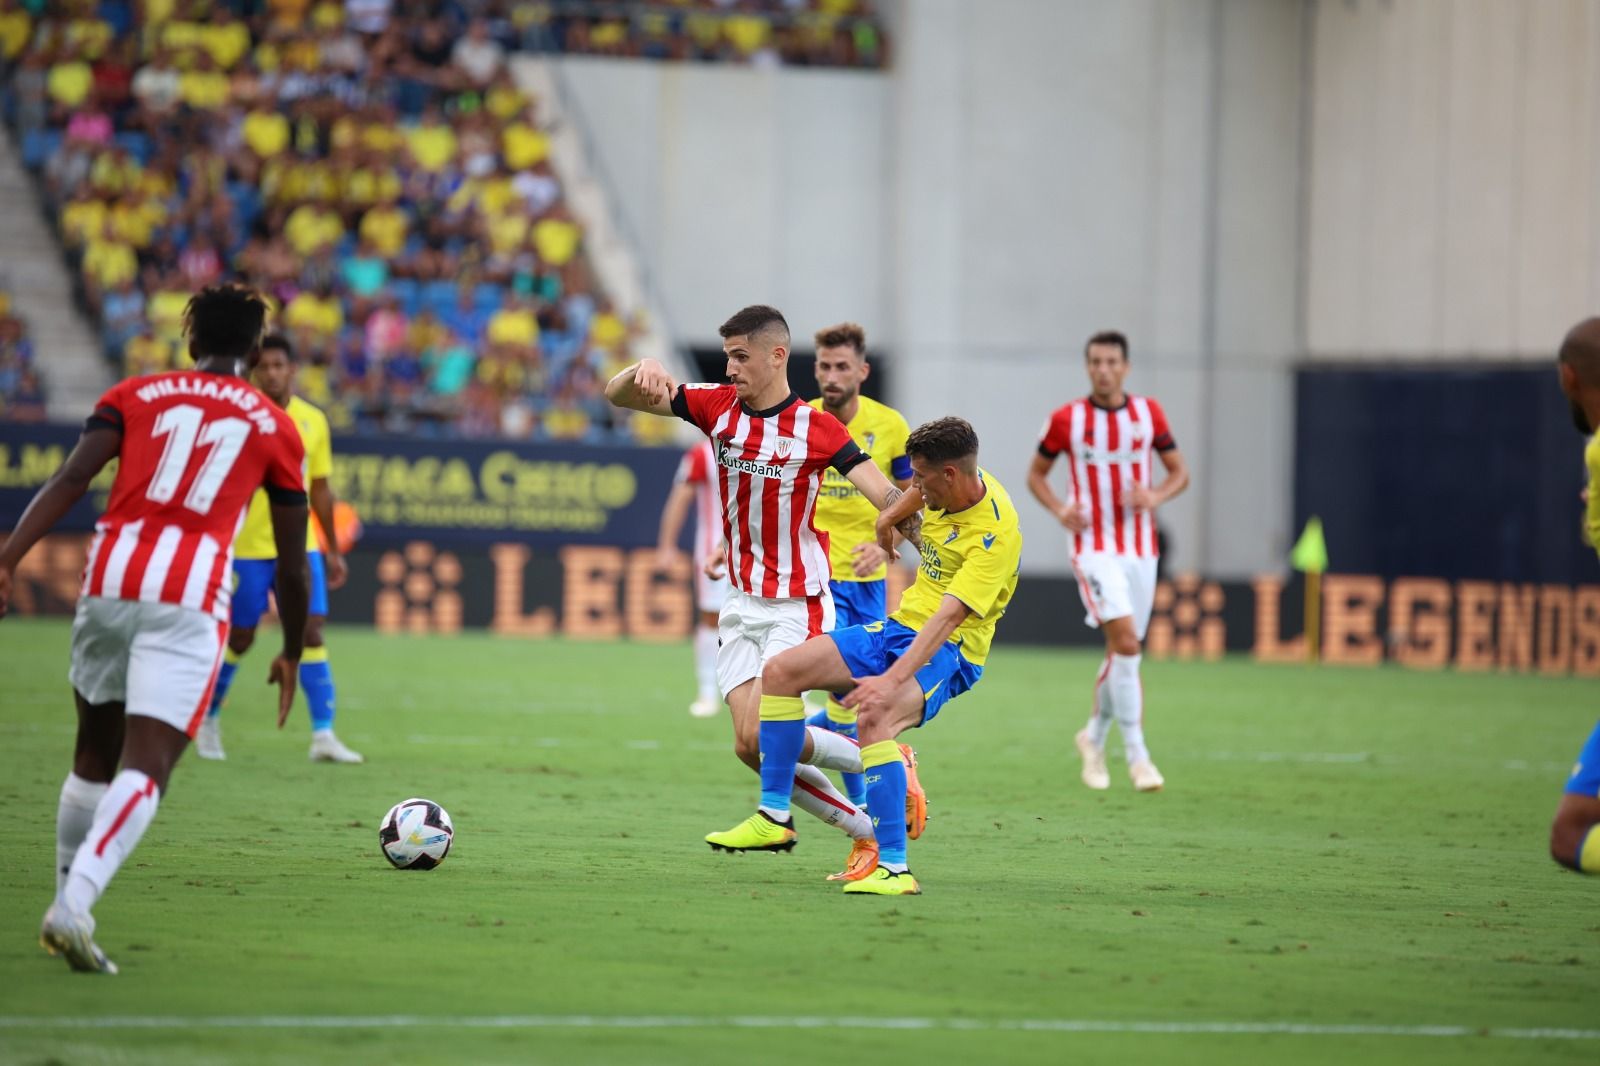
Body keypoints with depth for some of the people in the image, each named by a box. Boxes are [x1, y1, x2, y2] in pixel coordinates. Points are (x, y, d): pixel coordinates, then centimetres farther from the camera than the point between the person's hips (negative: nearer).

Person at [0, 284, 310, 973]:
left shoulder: (134, 395, 16)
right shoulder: (274, 428, 14)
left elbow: (69, 481, -1)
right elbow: (292, 565, 18)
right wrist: (291, 655, 30)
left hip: (109, 582, 3)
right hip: (189, 601, -3)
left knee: (95, 756, 21)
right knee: (146, 770, -9)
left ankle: (69, 903, 26)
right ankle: (73, 906, -28)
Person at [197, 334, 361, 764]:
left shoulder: (313, 421, 6)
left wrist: (331, 549, 16)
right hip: (247, 547, -3)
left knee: (311, 632, -5)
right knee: (239, 638, 5)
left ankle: (323, 736, -5)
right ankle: (208, 720, 27)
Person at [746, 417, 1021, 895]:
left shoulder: (995, 535, -25)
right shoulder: (949, 482, -1)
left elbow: (948, 617, -34)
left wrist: (892, 680, -42)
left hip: (948, 650, -9)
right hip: (900, 627, 9)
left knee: (874, 718, -37)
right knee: (779, 674, -3)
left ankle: (894, 868, -37)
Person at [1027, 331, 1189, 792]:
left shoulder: (1149, 413, 3)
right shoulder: (1066, 419, -3)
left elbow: (1179, 472, 10)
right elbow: (1036, 473, 9)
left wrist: (1156, 496, -12)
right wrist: (1059, 509, -10)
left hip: (1140, 550, 4)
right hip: (1094, 549, -4)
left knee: (1123, 651, 10)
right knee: (1126, 642, -19)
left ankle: (1094, 736, 35)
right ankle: (1136, 754, -16)